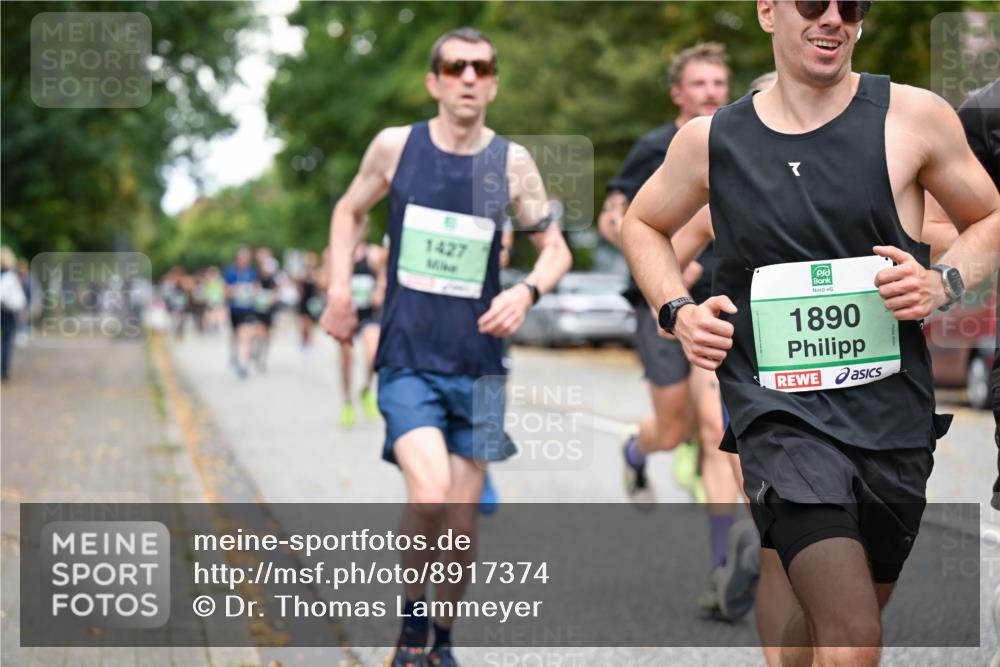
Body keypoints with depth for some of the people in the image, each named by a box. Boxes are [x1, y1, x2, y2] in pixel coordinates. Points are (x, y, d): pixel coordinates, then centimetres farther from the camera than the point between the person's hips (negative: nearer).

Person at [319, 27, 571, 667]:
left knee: (462, 518, 6)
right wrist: (340, 289, 4)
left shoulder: (512, 162, 0)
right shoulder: (395, 146, -1)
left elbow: (556, 248, 7)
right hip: (407, 361, -2)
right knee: (429, 495, -21)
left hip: (478, 366, 2)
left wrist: (527, 291, -14)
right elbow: (350, 210, 16)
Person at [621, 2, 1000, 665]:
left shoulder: (913, 116, -3)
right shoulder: (711, 140, 0)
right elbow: (644, 224, 19)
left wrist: (943, 283, -10)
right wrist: (678, 311, 1)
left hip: (893, 412, 2)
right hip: (779, 408, -2)